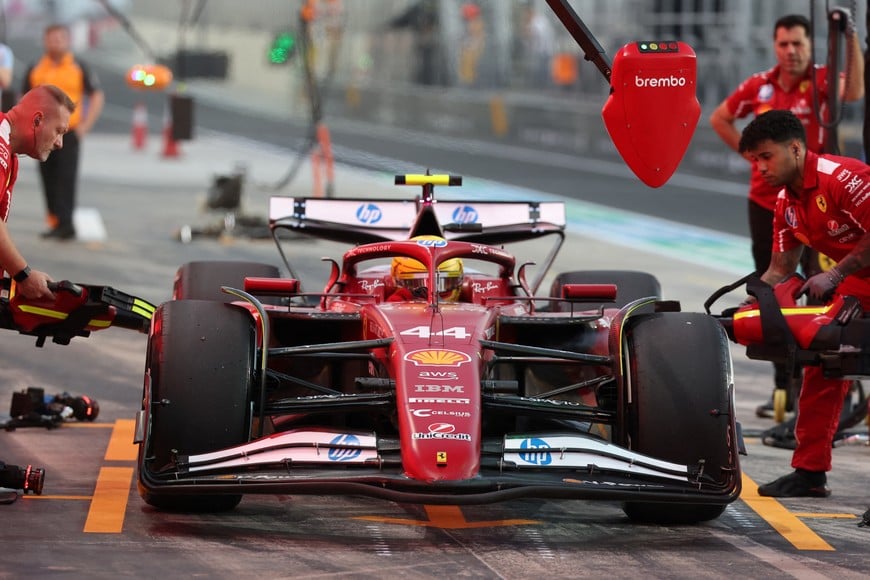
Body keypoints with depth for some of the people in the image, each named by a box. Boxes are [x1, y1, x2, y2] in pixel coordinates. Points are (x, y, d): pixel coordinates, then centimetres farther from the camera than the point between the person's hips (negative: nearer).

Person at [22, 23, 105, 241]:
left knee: (66, 179, -11)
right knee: (49, 180, 6)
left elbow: (97, 97, 6)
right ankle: (55, 223, 13)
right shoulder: (35, 69, 10)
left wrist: (85, 125, -3)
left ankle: (65, 224, -15)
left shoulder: (78, 68, 3)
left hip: (69, 133, -3)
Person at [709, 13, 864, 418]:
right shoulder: (759, 86, 3)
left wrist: (852, 39, -36)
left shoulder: (820, 81, -8)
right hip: (766, 202, 4)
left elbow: (854, 92, -31)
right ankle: (784, 386, 19)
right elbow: (720, 118, 19)